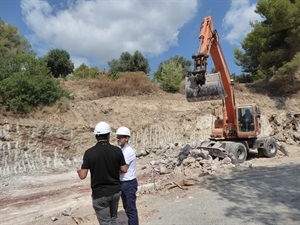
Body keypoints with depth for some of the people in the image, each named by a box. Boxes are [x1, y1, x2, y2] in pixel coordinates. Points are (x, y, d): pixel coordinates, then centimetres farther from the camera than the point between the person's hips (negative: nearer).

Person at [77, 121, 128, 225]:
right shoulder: (117, 150, -10)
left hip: (100, 194, -3)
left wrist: (78, 170, 10)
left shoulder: (89, 152, -15)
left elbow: (82, 176, -12)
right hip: (116, 191, 3)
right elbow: (124, 170, -3)